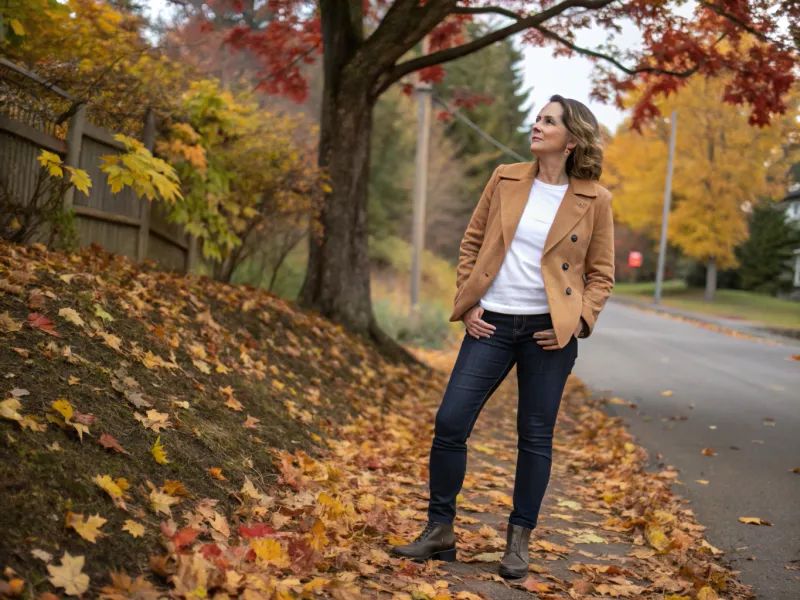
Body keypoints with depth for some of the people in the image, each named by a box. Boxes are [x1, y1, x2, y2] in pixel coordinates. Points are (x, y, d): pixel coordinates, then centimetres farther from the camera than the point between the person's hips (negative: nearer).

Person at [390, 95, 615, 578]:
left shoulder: (594, 200, -1)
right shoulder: (506, 180, 6)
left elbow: (601, 275, 4)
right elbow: (472, 241, 12)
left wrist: (578, 322, -9)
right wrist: (467, 303, 3)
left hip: (549, 331, -2)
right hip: (492, 322, 2)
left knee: (536, 436, 5)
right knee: (450, 422, -2)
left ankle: (519, 541, 20)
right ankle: (440, 531, 14)